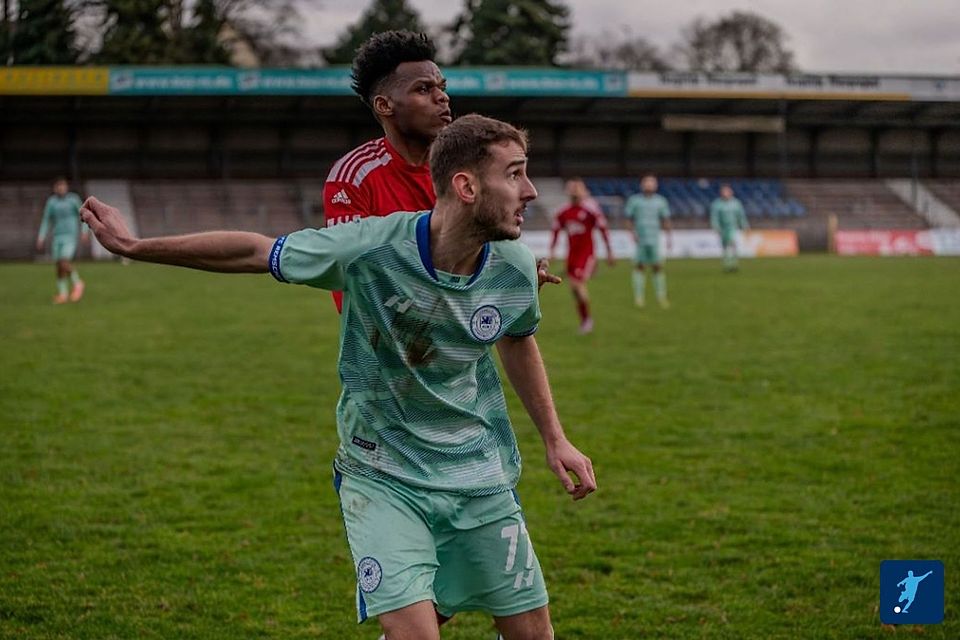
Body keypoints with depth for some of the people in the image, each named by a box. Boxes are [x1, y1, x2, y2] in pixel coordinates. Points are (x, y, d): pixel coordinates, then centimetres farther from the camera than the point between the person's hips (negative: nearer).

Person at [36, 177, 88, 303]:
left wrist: (84, 231, -11)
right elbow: (46, 220, 12)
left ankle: (77, 284, 4)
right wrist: (41, 238, 6)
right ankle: (62, 294, 11)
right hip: (57, 237, 4)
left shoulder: (73, 199, -2)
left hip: (71, 236, -4)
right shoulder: (51, 202, 7)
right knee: (59, 266, 1)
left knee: (65, 262, -19)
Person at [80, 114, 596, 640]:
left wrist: (554, 439, 15)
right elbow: (253, 252, -8)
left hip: (480, 476, 4)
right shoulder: (370, 246, -22)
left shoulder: (514, 268, -10)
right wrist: (134, 246, -2)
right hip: (380, 473, -4)